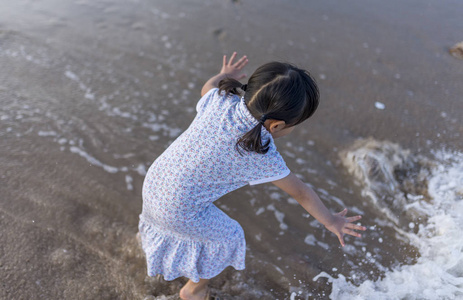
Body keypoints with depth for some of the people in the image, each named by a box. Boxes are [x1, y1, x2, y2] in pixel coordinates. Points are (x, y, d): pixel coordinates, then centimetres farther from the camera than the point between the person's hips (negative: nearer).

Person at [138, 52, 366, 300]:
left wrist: (224, 75, 30)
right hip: (179, 212, -6)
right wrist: (330, 221, 5)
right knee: (227, 237, 19)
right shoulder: (263, 157, -25)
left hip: (153, 182, 6)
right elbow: (300, 193, -10)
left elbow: (207, 87, 11)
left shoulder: (221, 99, -15)